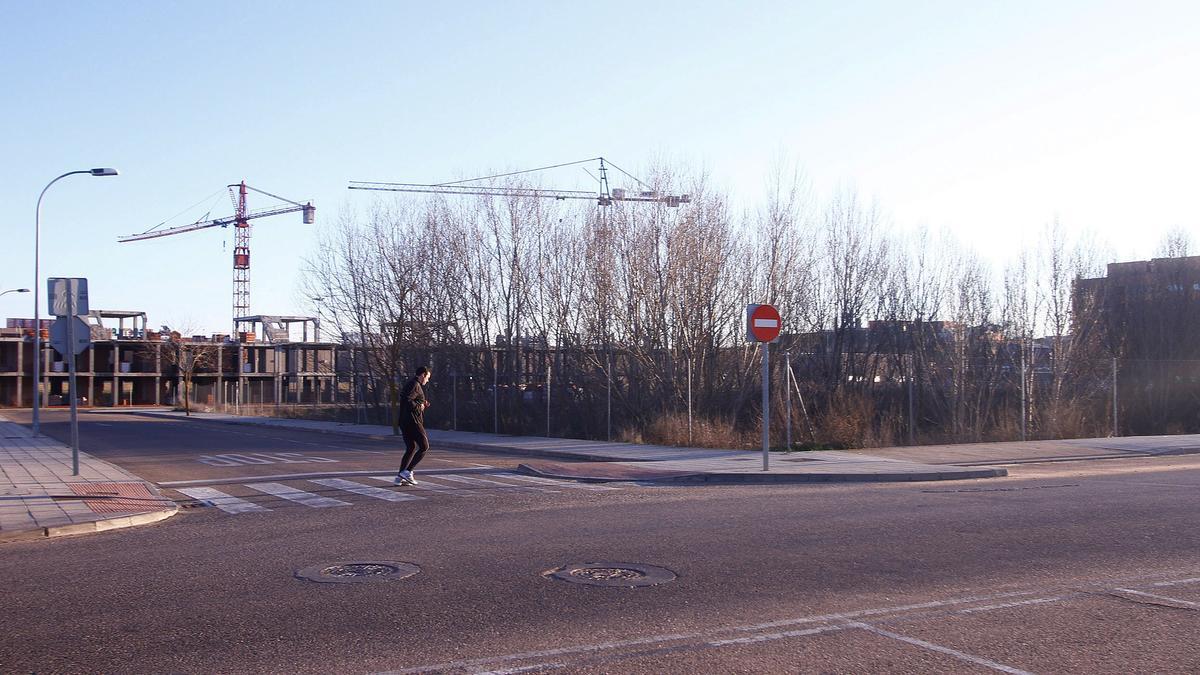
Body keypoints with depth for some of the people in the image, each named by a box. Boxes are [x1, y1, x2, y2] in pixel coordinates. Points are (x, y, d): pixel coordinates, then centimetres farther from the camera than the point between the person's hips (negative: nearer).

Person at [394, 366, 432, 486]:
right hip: (412, 421, -10)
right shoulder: (415, 385, -12)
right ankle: (408, 472, -9)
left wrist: (422, 405, 16)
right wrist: (419, 406, -11)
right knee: (424, 446, -4)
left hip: (405, 422, 10)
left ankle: (400, 477, 12)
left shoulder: (410, 384, 20)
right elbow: (407, 400, -25)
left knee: (411, 449, 14)